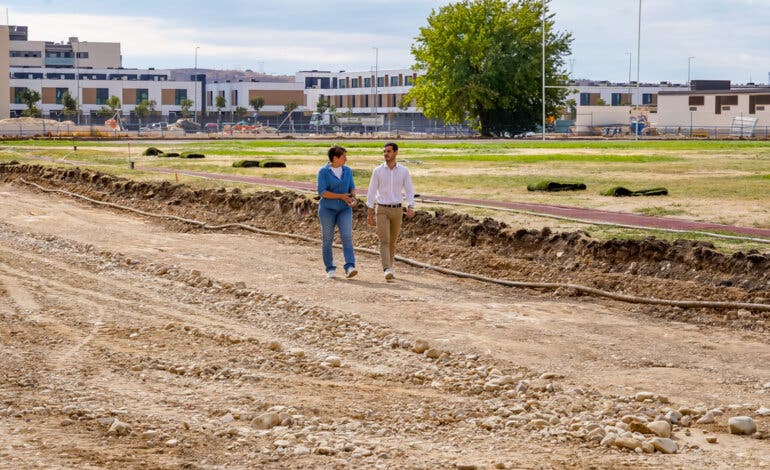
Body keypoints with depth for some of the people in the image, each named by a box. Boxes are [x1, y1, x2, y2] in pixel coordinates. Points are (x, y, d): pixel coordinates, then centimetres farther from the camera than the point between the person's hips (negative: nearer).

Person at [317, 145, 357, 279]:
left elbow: (351, 188, 11)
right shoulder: (323, 172, -8)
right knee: (327, 239, 3)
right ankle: (330, 269, 14)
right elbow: (322, 192, -15)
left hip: (344, 209, 3)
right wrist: (342, 196, -20)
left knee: (347, 237, -12)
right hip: (327, 209, -3)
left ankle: (349, 268, -21)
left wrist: (353, 199, -11)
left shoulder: (347, 171, 6)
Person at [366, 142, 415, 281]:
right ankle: (387, 270, -26)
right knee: (384, 240, -15)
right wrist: (369, 213, -1)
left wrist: (410, 208, -15)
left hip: (397, 210, 2)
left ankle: (389, 268, 24)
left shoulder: (403, 171, 1)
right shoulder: (378, 171, -2)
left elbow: (409, 191, 2)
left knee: (392, 242, 11)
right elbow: (372, 192, 2)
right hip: (381, 210, -2)